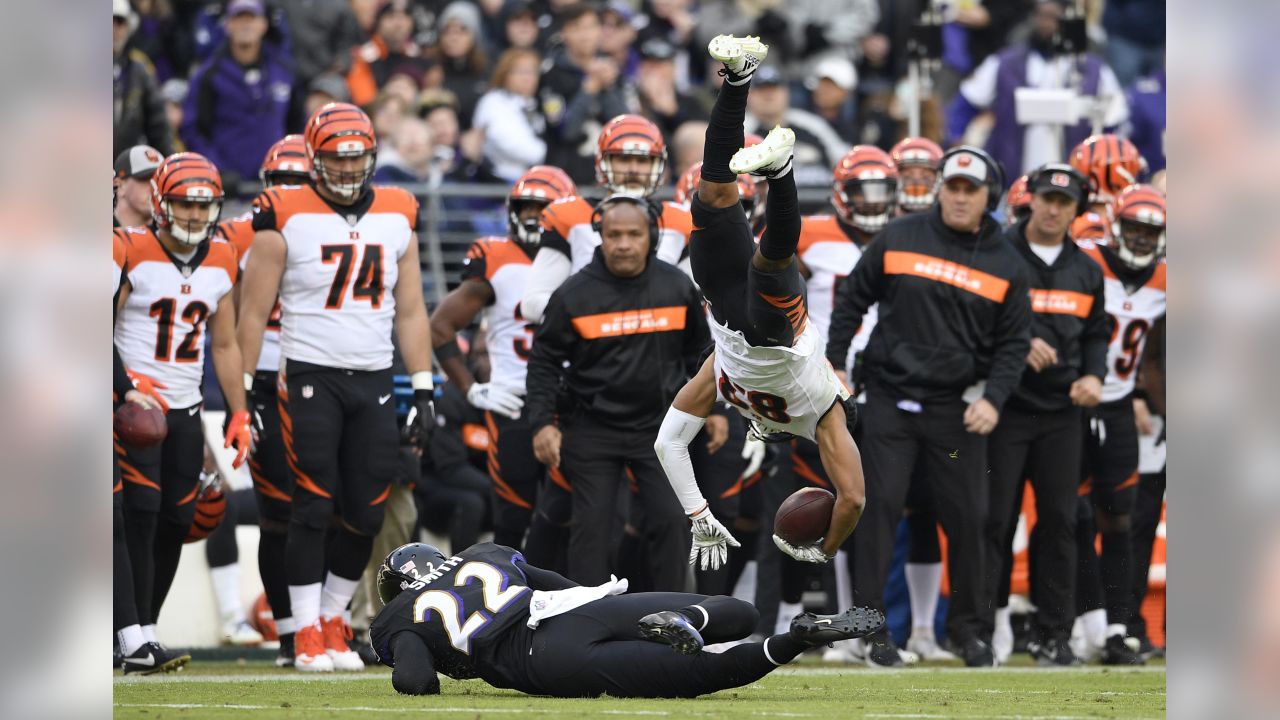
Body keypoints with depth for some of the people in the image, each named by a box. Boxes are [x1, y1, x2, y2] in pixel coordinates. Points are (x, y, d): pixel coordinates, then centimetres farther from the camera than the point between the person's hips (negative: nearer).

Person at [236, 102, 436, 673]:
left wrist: (423, 391, 7)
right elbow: (254, 312, -2)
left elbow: (410, 313, 13)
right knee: (314, 508, -6)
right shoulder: (286, 220, -4)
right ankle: (307, 634, 2)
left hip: (374, 382, 4)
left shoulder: (397, 218, 9)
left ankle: (332, 618, 18)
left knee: (366, 514, 2)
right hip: (310, 378, -4)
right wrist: (242, 393, -5)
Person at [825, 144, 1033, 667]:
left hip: (957, 408, 1)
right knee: (879, 505, -6)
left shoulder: (1005, 265, 3)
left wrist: (993, 398, -9)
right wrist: (833, 363, 4)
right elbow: (853, 299, 10)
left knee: (966, 516, 2)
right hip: (890, 400, -1)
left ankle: (967, 625, 15)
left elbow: (1014, 343, 5)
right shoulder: (899, 238, 1)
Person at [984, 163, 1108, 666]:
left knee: (1059, 520, 1)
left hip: (1062, 413, 4)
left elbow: (1097, 335, 20)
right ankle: (990, 620, 5)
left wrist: (1093, 375, 0)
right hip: (1006, 409, -4)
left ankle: (1054, 634, 5)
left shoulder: (1086, 271, 13)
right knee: (996, 517, -4)